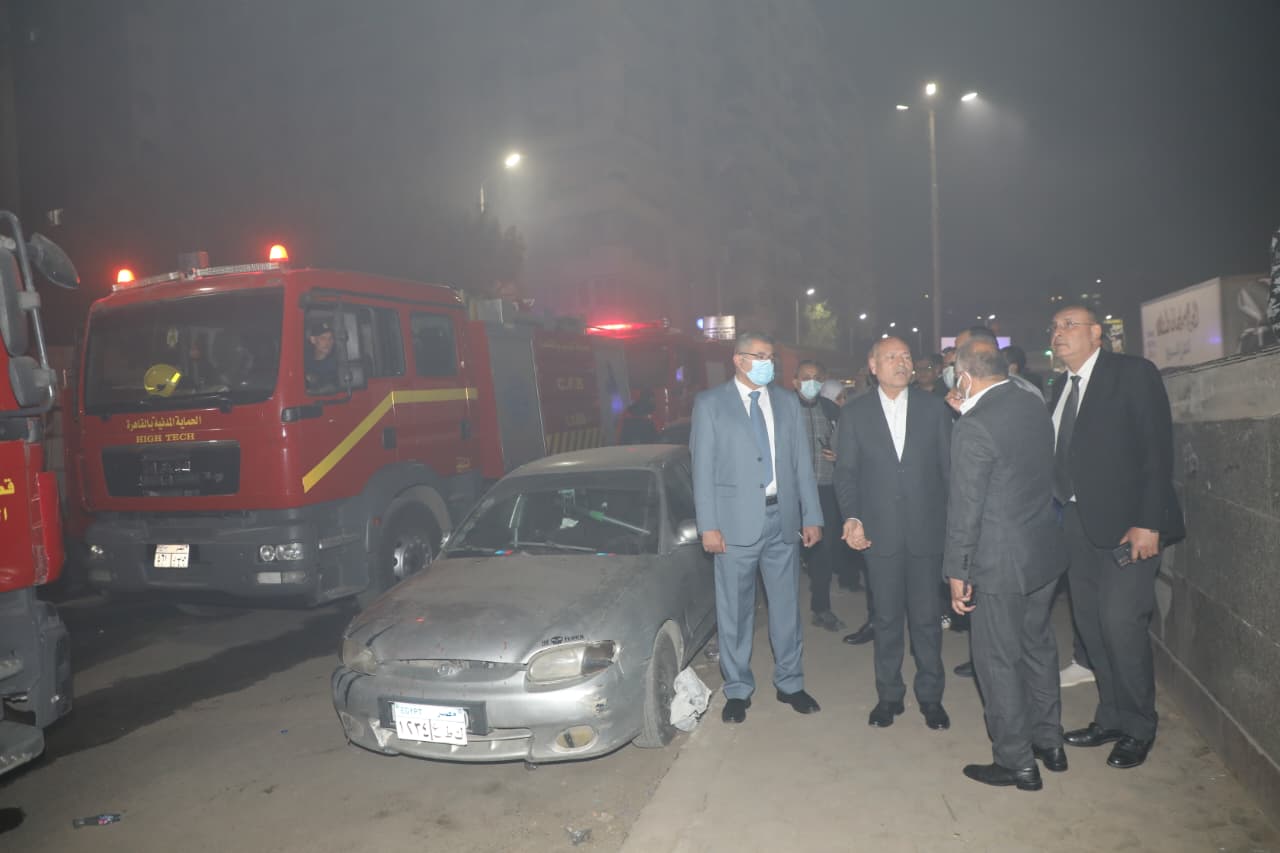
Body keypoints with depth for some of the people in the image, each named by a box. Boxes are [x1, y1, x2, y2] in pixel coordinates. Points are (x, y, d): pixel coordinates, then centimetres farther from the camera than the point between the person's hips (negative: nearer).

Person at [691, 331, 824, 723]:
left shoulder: (787, 402, 10)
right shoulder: (710, 403, -1)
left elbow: (802, 463, 9)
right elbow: (703, 468, -5)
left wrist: (812, 516, 4)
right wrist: (708, 525, -10)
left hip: (783, 517, 3)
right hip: (737, 521, -3)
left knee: (786, 605, 12)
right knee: (735, 610, 7)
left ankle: (789, 682, 28)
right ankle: (737, 689, 22)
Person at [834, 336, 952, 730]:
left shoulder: (934, 407, 2)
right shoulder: (854, 413, 2)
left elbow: (949, 466, 3)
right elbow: (846, 472, 3)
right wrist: (851, 517, -11)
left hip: (927, 530, 0)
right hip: (880, 532, 0)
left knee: (926, 616, 8)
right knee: (887, 618, 11)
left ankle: (930, 695, 25)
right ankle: (889, 694, 25)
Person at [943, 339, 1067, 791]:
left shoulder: (973, 428, -21)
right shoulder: (1035, 408, 3)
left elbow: (965, 509, -19)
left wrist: (957, 572, -9)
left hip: (1000, 565, -8)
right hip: (1045, 553, 8)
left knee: (998, 662, 6)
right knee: (1038, 648, 22)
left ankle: (1016, 762, 19)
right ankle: (1049, 742, 37)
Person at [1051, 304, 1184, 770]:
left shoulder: (1133, 373, -7)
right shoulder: (1061, 385, 13)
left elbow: (1158, 450, -12)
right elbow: (1062, 456, 11)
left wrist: (1148, 522, -18)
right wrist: (1062, 514, 0)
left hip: (1126, 522, -6)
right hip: (1078, 520, 6)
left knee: (1120, 622, -7)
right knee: (1090, 623, 10)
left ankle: (1138, 727, 13)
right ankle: (1111, 717, 25)